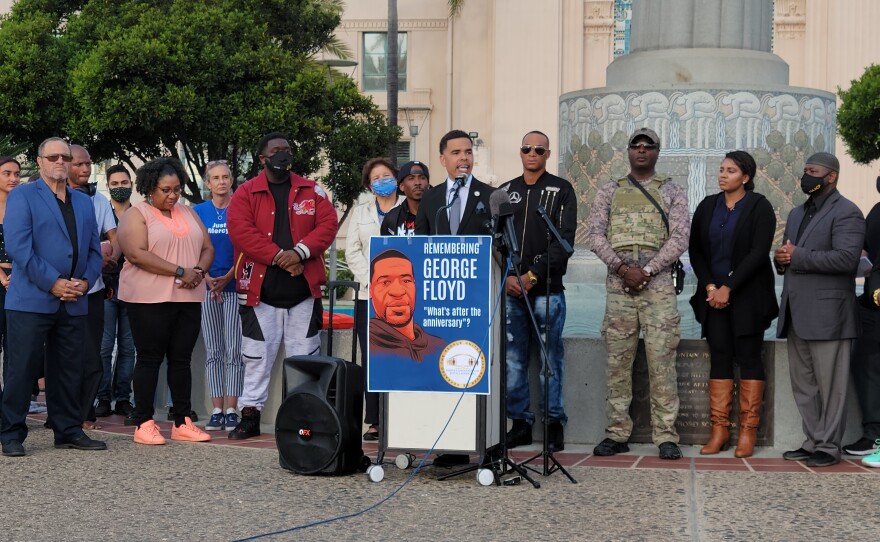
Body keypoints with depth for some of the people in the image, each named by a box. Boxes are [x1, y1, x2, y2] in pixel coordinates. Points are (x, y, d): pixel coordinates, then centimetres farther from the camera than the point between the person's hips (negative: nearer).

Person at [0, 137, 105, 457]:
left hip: (74, 303, 5)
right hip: (32, 299, -5)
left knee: (70, 370, 9)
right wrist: (53, 283, -16)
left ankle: (69, 431, 17)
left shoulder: (84, 202, 17)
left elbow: (94, 249, 15)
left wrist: (86, 281, -4)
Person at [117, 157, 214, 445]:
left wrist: (199, 270, -8)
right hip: (150, 300, -5)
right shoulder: (136, 214, -3)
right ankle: (144, 424, 4)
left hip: (188, 298, 5)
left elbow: (207, 248, 14)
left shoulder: (188, 213, 16)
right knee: (150, 359, -1)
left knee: (182, 358, 7)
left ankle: (183, 422, 12)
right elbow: (137, 254, -16)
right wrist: (180, 271, -18)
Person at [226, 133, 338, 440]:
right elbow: (241, 231, -10)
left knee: (304, 357, 5)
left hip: (304, 290, 2)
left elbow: (328, 224, 0)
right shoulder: (246, 194, 2)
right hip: (260, 290, -1)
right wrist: (278, 257, -16)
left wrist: (300, 252, -16)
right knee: (257, 357, 5)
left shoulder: (311, 192, 10)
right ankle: (250, 415, 13)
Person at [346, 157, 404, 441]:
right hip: (369, 295, 3)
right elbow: (352, 251, 10)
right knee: (371, 358, 0)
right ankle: (374, 421, 4)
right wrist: (370, 280, -4)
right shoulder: (361, 211, 17)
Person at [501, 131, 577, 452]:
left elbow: (564, 240, -5)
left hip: (548, 290, -3)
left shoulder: (561, 190, 4)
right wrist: (505, 276, -4)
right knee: (513, 360, 4)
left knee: (551, 359, -2)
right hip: (510, 290, 4)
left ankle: (553, 425, 4)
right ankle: (520, 422, 12)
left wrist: (534, 275, -11)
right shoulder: (505, 192, 15)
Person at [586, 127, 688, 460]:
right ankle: (617, 434, 8)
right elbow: (595, 234, 5)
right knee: (617, 361, 3)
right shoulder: (610, 192, 14)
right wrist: (622, 267, -10)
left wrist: (647, 271, -11)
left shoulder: (671, 192, 10)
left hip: (658, 285, -2)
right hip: (618, 285, 2)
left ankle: (666, 435, -2)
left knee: (661, 360, -5)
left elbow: (680, 237, 0)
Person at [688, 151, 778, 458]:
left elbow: (758, 253, -11)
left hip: (748, 297, -4)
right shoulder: (708, 206, 10)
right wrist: (709, 287, -4)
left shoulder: (759, 208, -4)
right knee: (719, 359, 3)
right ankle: (719, 429, 5)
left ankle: (748, 431, 2)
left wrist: (729, 288, -14)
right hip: (713, 295, 4)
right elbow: (695, 250, 8)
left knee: (748, 358, -1)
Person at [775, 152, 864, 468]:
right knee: (803, 385, 11)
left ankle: (829, 447, 3)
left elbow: (847, 257, -19)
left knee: (829, 386, -3)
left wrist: (798, 257, -16)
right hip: (796, 314, 8)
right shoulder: (796, 214, 21)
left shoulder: (846, 213, -6)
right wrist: (781, 260, 1)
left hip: (827, 314, -8)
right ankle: (812, 442, 18)